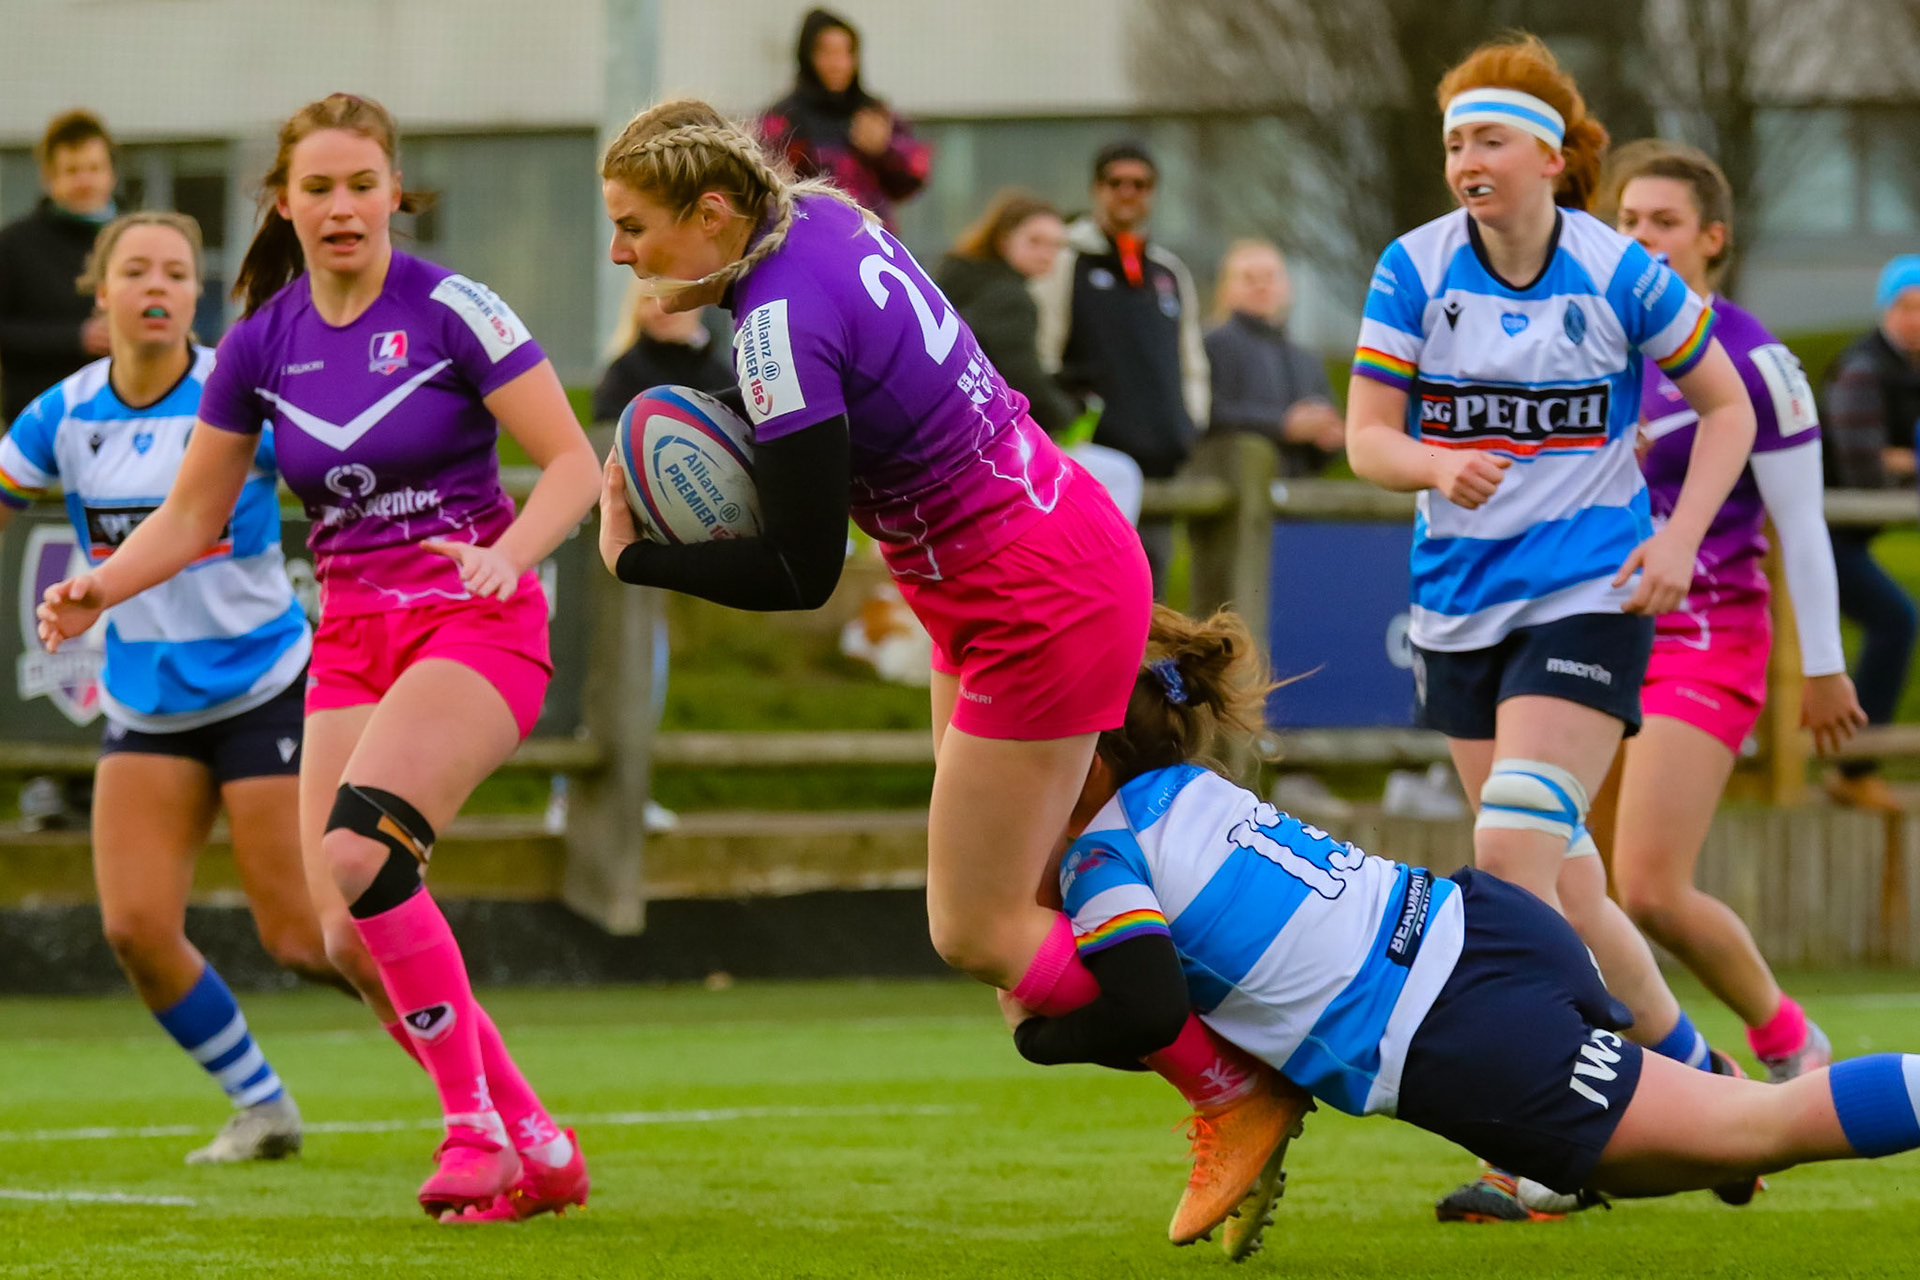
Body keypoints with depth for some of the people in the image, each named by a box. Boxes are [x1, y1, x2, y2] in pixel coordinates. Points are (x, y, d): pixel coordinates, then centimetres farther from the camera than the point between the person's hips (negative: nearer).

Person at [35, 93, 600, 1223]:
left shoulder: (451, 311, -9)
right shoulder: (262, 343, 6)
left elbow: (574, 465, -9)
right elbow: (192, 515, 14)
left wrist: (502, 557, -27)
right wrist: (100, 590, -4)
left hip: (475, 623, -6)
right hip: (352, 640, 6)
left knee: (360, 855, -29)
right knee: (351, 937, -7)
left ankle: (477, 1121, -15)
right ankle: (539, 1152, 7)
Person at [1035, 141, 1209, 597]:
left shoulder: (1170, 272, 20)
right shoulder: (1065, 262, 3)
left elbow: (1192, 363, 27)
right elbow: (1038, 354, -1)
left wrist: (1192, 430, 14)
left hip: (1162, 464, 6)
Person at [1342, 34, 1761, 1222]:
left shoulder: (1620, 274, -7)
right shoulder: (1414, 269, -2)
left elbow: (1727, 407, 4)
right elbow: (1367, 436, -3)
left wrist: (1680, 537, -8)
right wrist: (1438, 465, -24)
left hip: (1588, 595, -4)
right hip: (1460, 603, 4)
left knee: (1517, 852, -20)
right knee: (1562, 881, 10)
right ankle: (1688, 1068, 31)